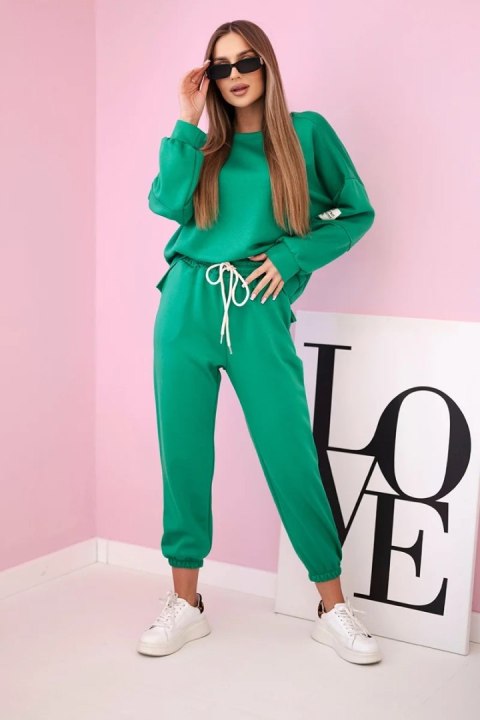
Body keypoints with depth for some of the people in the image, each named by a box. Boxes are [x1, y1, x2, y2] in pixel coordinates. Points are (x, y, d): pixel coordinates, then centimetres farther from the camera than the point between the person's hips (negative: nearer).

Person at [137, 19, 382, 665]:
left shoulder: (306, 131, 6)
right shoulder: (204, 142, 13)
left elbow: (357, 213, 7)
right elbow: (168, 203, -5)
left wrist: (290, 256, -4)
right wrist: (188, 121, -3)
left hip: (260, 314, -3)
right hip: (189, 307, 3)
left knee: (292, 457, -3)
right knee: (184, 452, 5)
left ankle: (333, 608, 12)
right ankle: (186, 603, 20)